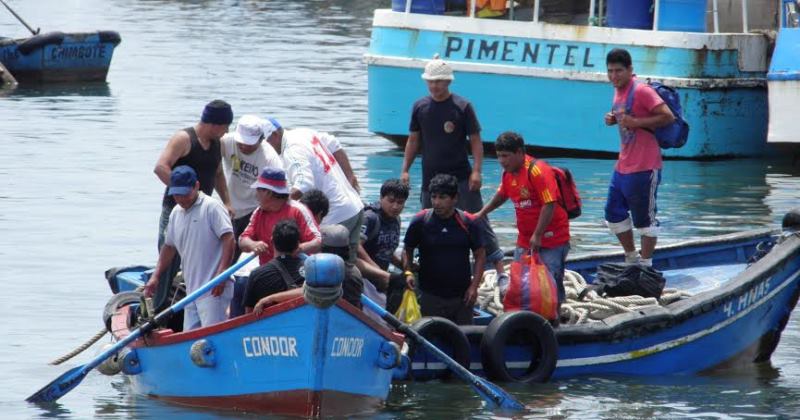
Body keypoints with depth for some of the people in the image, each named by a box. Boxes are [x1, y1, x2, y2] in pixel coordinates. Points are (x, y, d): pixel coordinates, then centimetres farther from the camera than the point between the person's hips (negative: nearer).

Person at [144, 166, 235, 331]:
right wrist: (156, 277, 20)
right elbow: (169, 247, 27)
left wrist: (221, 273, -22)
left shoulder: (212, 207, -7)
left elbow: (228, 238, -15)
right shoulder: (176, 213, 17)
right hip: (192, 289, 8)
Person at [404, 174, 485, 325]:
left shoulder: (468, 223, -3)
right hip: (431, 295, -1)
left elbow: (480, 255, 5)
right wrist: (408, 272, -13)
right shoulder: (420, 221, -4)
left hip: (462, 295, 1)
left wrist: (474, 286, -4)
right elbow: (408, 250, 5)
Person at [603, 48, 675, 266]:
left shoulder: (641, 91, -15)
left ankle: (645, 264, 6)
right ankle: (631, 257, 28)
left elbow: (668, 117, -20)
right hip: (623, 166, 9)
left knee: (645, 218, -1)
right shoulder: (619, 91, 11)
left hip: (644, 167, -9)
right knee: (614, 212, 15)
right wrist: (614, 119, 6)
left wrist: (636, 122, -23)